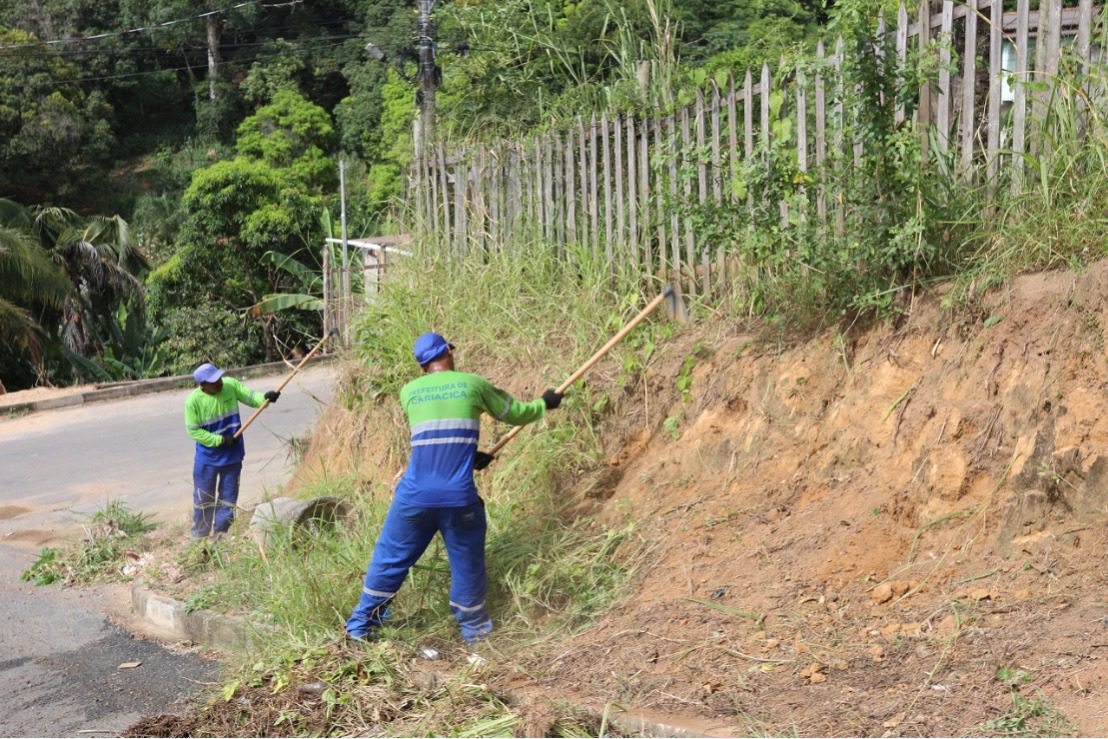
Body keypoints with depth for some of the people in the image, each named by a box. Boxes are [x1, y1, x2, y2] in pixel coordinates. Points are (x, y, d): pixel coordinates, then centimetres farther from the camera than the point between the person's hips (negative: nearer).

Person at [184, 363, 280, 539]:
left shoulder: (230, 384, -14)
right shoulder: (193, 401, -21)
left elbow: (250, 397, -12)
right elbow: (193, 431, -16)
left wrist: (265, 397, -35)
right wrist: (221, 440, -20)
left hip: (232, 455, 3)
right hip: (207, 458, -3)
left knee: (228, 497, 12)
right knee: (203, 498, 12)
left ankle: (219, 535, 27)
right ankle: (200, 536, 29)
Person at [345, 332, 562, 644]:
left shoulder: (408, 391, 9)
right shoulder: (473, 384, 3)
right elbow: (514, 413, 17)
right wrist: (544, 404, 36)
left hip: (415, 496, 2)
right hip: (459, 498, -2)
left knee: (390, 557, 15)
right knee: (468, 564, 14)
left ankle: (360, 626, 22)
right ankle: (473, 630, 28)